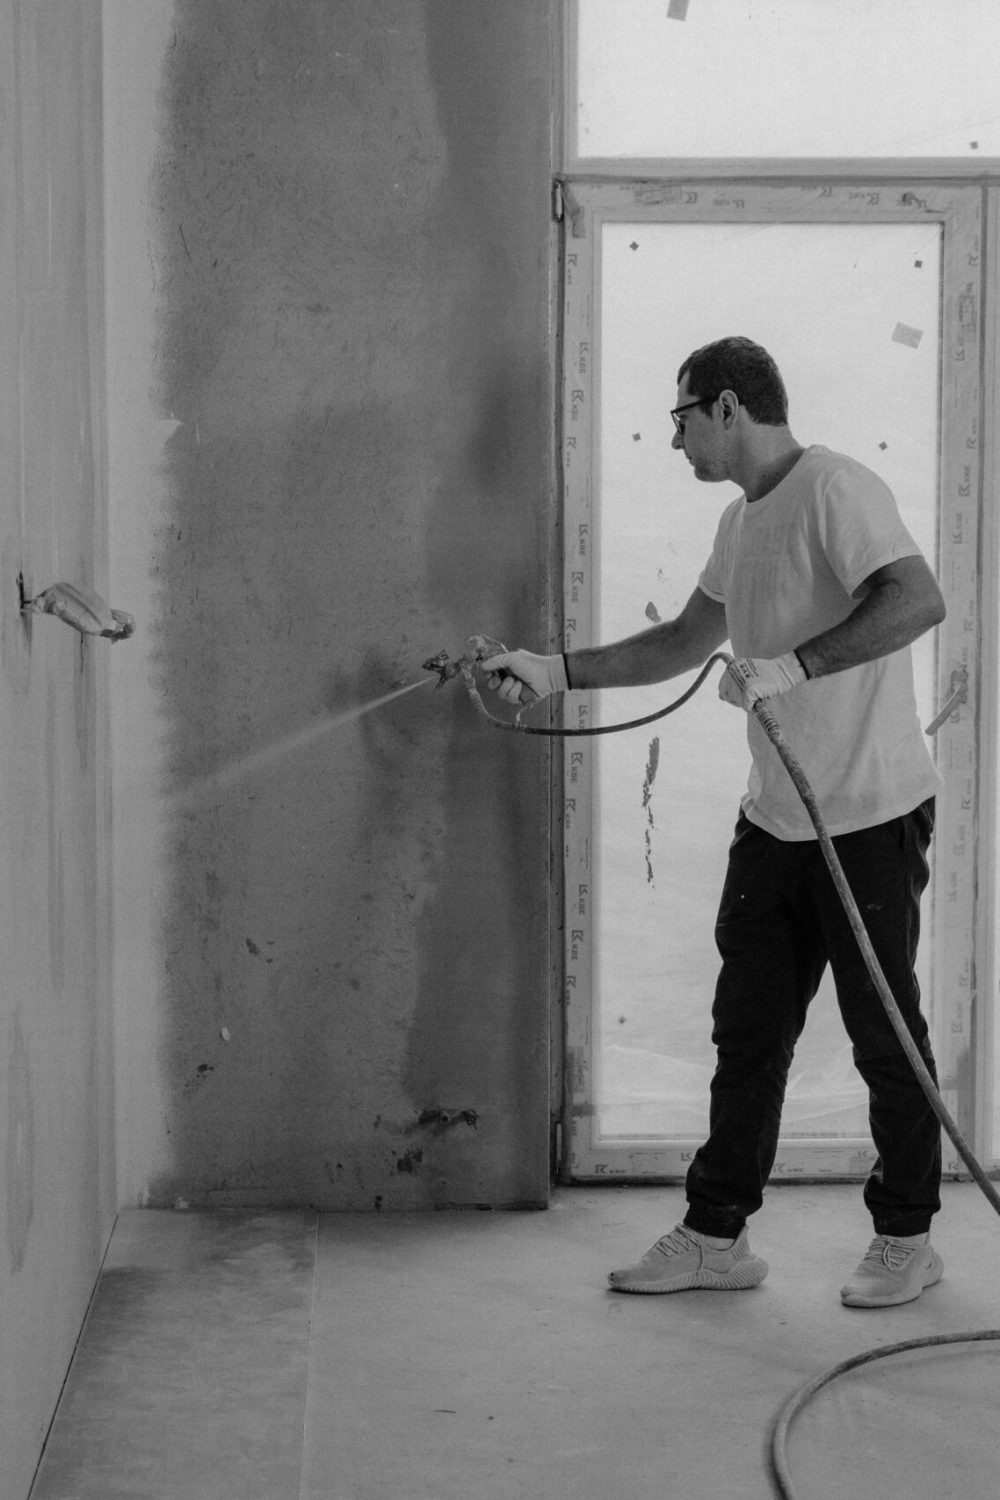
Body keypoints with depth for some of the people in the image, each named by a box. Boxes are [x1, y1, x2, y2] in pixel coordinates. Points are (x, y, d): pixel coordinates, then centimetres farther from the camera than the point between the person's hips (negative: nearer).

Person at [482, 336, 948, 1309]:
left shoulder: (835, 490, -14)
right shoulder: (741, 521, 14)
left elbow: (918, 601, -27)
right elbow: (683, 643, 21)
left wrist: (791, 664, -29)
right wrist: (555, 671, 14)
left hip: (871, 816, -9)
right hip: (775, 819, 9)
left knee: (885, 1035, 3)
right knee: (747, 1031, 11)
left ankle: (906, 1239, 17)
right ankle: (716, 1236, 19)